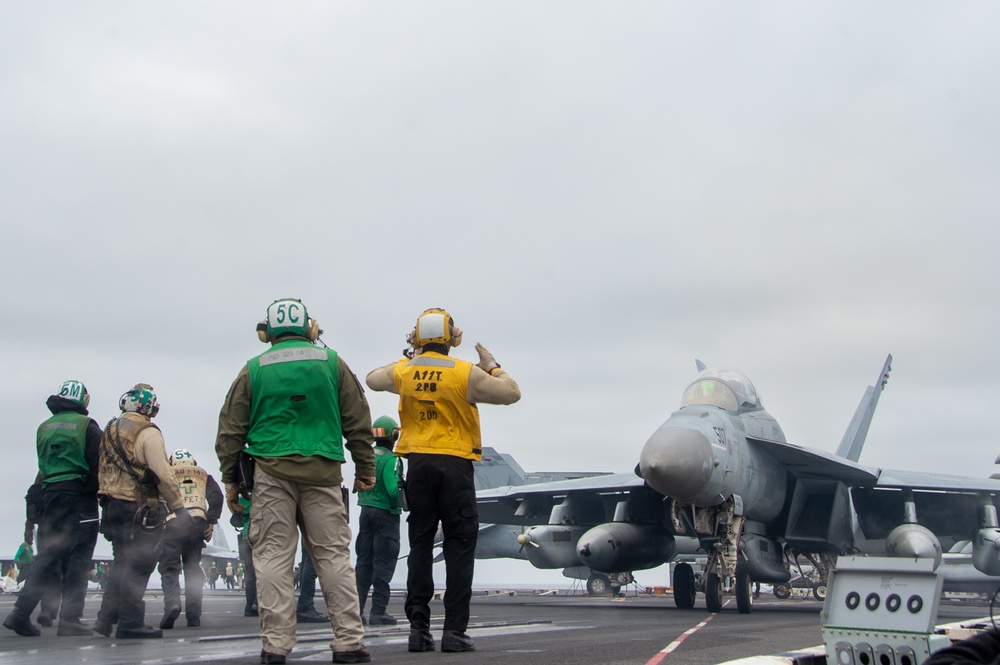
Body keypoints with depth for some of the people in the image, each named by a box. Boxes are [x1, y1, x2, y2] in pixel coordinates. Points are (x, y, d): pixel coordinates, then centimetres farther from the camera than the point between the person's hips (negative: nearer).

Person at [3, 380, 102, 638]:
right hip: (80, 498, -5)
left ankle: (21, 612, -1)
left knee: (47, 557, 9)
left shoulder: (44, 428, 12)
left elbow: (42, 465, 15)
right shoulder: (87, 426, -6)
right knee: (77, 560, 0)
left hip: (49, 495, 5)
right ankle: (69, 619, -1)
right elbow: (98, 465, -9)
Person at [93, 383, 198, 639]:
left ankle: (106, 618, 17)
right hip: (140, 508, -8)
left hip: (111, 505, 8)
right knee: (138, 566, -2)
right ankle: (130, 623, 0)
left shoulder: (110, 430, 13)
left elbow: (102, 471, 15)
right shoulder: (147, 433, -13)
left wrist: (108, 501, 19)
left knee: (121, 563, 17)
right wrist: (179, 508, -12)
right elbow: (163, 475, -19)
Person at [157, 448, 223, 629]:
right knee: (193, 570, 8)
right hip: (197, 524, 2)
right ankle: (193, 616, 5)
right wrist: (211, 522, 5)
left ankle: (172, 603, -28)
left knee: (169, 568, -4)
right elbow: (216, 496, 7)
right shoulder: (203, 475, 25)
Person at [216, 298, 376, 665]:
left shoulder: (253, 369, 6)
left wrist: (231, 479, 15)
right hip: (323, 470, 1)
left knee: (273, 557, 2)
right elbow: (358, 421, 9)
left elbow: (230, 430, 7)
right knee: (334, 554, 4)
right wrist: (366, 469, 17)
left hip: (271, 472, -1)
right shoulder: (332, 362, 7)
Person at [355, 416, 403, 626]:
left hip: (366, 511, 7)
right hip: (386, 514, -7)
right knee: (383, 563, -2)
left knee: (364, 561, 11)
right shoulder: (390, 459, -14)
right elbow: (393, 489, -20)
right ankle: (378, 611, -2)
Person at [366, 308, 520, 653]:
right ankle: (454, 630, -2)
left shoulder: (402, 371, 3)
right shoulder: (466, 373, -9)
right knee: (459, 547, 1)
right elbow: (512, 393, -4)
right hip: (455, 464, -4)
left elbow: (372, 379, 24)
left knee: (420, 546, 10)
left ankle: (418, 627, 9)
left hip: (418, 463, 4)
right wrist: (492, 366, 11)